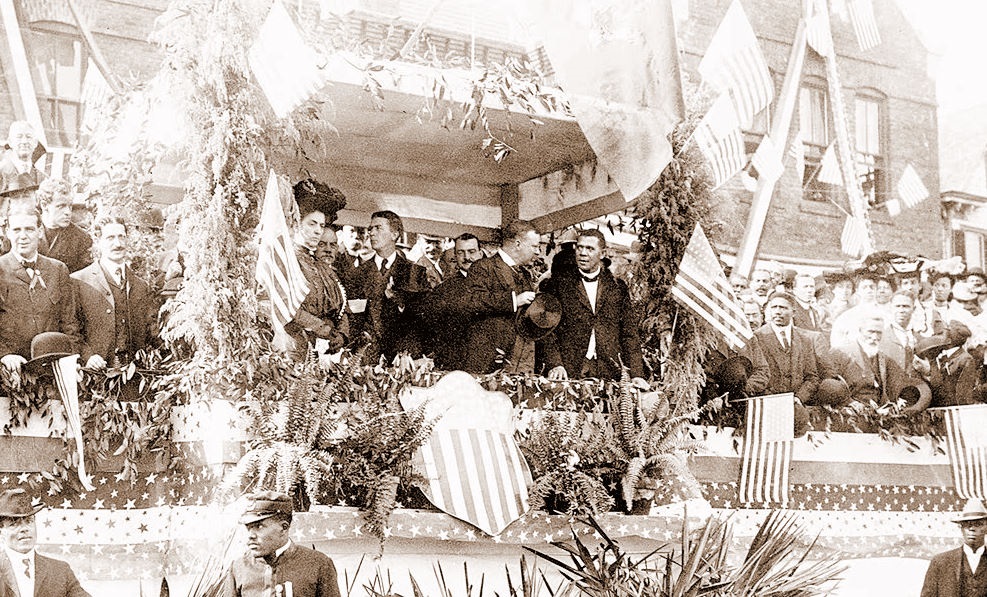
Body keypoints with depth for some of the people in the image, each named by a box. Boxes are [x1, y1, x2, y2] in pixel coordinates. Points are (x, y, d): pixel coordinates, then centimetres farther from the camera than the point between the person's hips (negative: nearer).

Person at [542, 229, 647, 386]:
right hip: (569, 372, -2)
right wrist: (555, 364, -12)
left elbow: (629, 334, 9)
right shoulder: (559, 283, 6)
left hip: (608, 374, 2)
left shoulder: (617, 287, 12)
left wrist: (636, 374, -1)